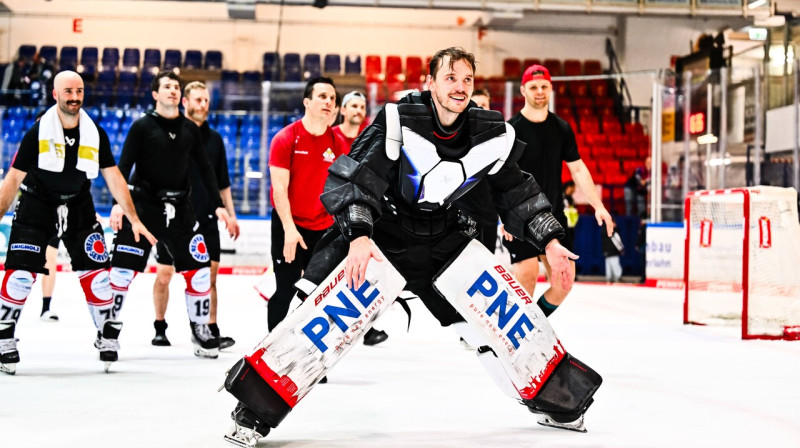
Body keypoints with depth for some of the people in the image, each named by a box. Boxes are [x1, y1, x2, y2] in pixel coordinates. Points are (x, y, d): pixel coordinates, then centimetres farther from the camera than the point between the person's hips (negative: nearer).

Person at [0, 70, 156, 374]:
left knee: (96, 274, -2)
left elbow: (114, 179, 0)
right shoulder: (38, 132, -14)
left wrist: (134, 220, -4)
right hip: (36, 206, -3)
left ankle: (108, 337, 14)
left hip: (79, 209, 3)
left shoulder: (95, 134, -5)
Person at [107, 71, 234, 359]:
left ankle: (201, 330, 14)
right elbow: (124, 166, -7)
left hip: (179, 208, 4)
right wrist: (118, 203, -19)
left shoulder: (190, 130, 8)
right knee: (123, 268, -8)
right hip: (142, 205, -4)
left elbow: (205, 169, 11)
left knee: (199, 268, 0)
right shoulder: (142, 126, -4)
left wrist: (218, 205, 5)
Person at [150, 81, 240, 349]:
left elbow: (222, 183, 16)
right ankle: (160, 328, 19)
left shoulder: (214, 139, 10)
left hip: (206, 218, 3)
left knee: (209, 274, 0)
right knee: (164, 273, 4)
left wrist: (230, 215, 12)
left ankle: (211, 331, 5)